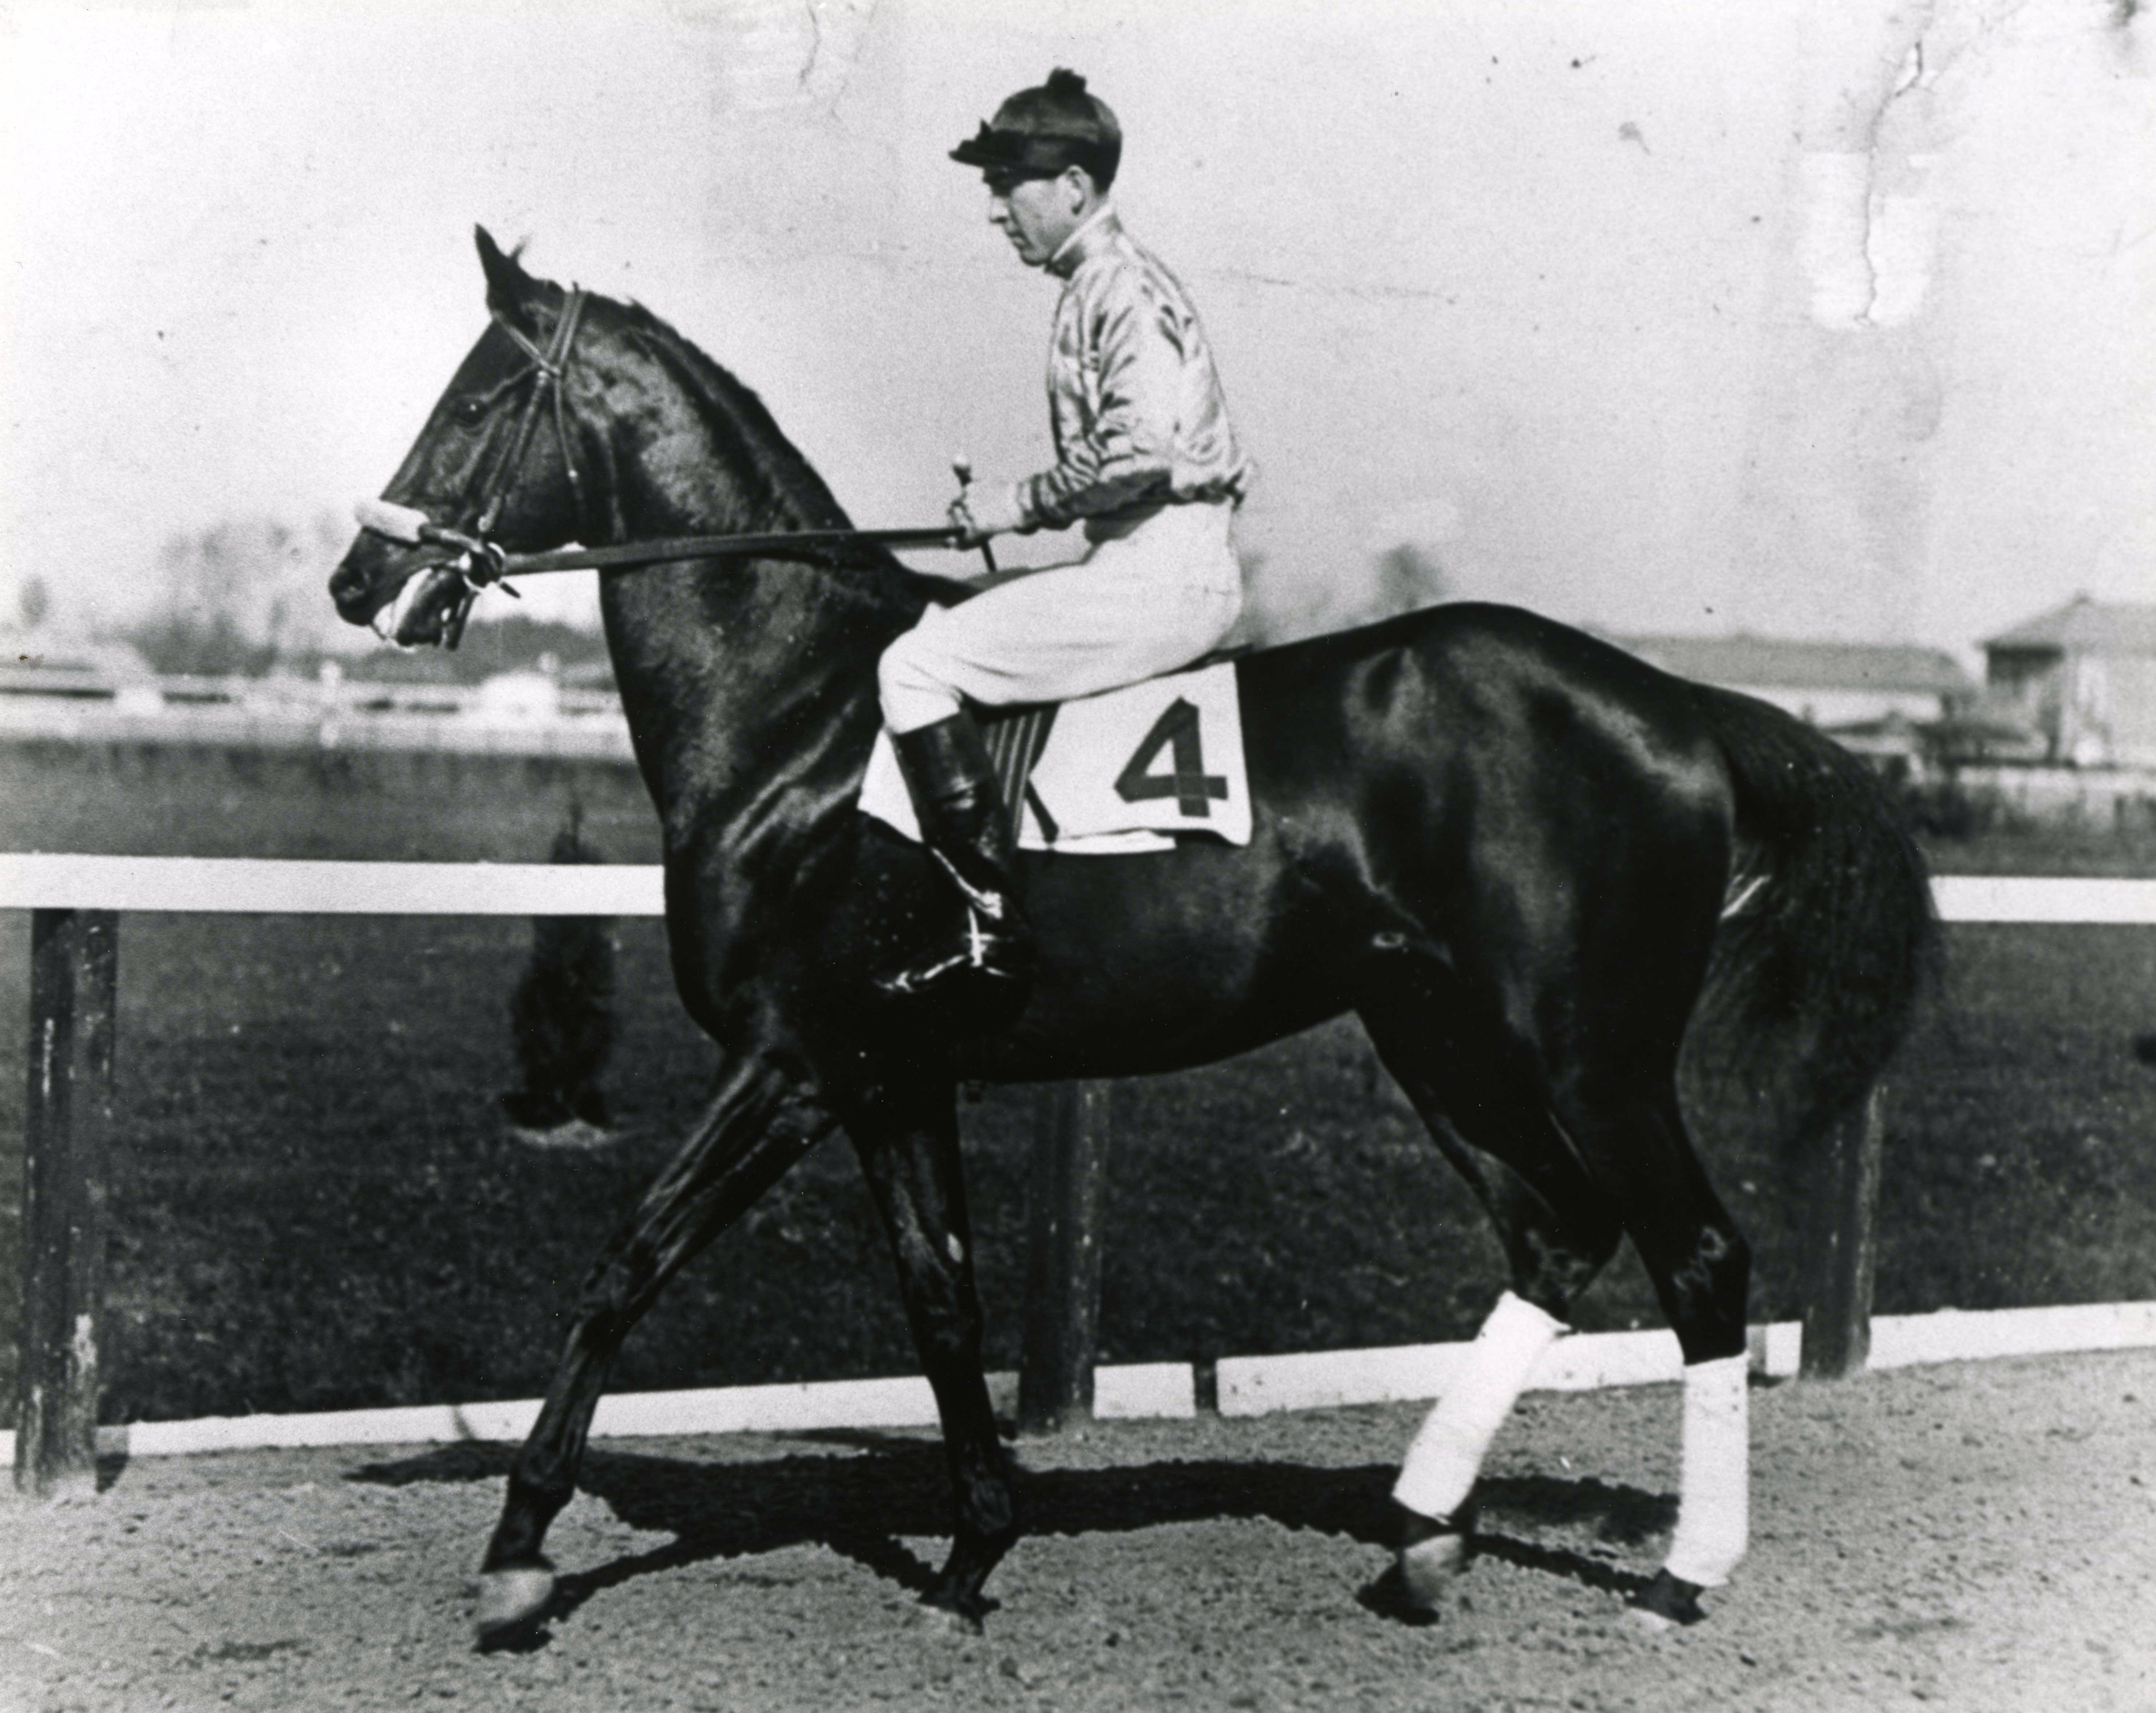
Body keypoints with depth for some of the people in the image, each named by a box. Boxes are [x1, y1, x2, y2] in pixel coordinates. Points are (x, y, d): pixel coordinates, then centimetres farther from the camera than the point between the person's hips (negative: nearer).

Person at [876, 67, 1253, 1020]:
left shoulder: (1124, 289, -12)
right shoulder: (1100, 288, 19)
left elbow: (1141, 450, -26)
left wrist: (1021, 504, -15)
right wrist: (1020, 510, 14)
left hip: (1164, 573, -11)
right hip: (1156, 569, 11)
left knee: (917, 667, -13)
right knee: (954, 639, 23)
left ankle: (994, 931, -16)